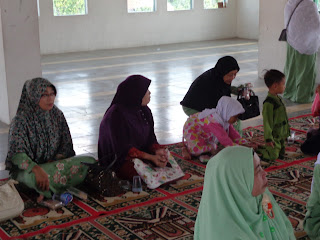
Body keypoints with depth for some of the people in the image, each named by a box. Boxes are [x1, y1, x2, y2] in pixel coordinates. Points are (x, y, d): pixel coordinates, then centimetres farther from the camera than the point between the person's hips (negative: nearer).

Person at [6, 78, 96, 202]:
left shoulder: (57, 115, 2)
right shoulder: (21, 120, -14)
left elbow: (66, 145, 6)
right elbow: (16, 153, -24)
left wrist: (55, 160, -15)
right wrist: (37, 169, -41)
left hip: (54, 163, 6)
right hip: (27, 169, -5)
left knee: (89, 162, -17)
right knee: (35, 177, -43)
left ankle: (48, 189, -17)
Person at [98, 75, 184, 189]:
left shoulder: (145, 111, 5)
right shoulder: (117, 114, -20)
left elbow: (150, 138, 6)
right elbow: (123, 148, -21)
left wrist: (157, 151, -17)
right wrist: (151, 157, -26)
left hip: (142, 153, 7)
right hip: (118, 160, -6)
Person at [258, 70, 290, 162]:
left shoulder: (278, 98, 6)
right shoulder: (269, 103, -24)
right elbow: (267, 122, -22)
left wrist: (287, 130, 22)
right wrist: (268, 138, -20)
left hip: (281, 134, 9)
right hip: (274, 136, -9)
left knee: (281, 154, 14)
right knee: (272, 156, -8)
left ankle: (258, 147, 25)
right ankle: (254, 149, 11)